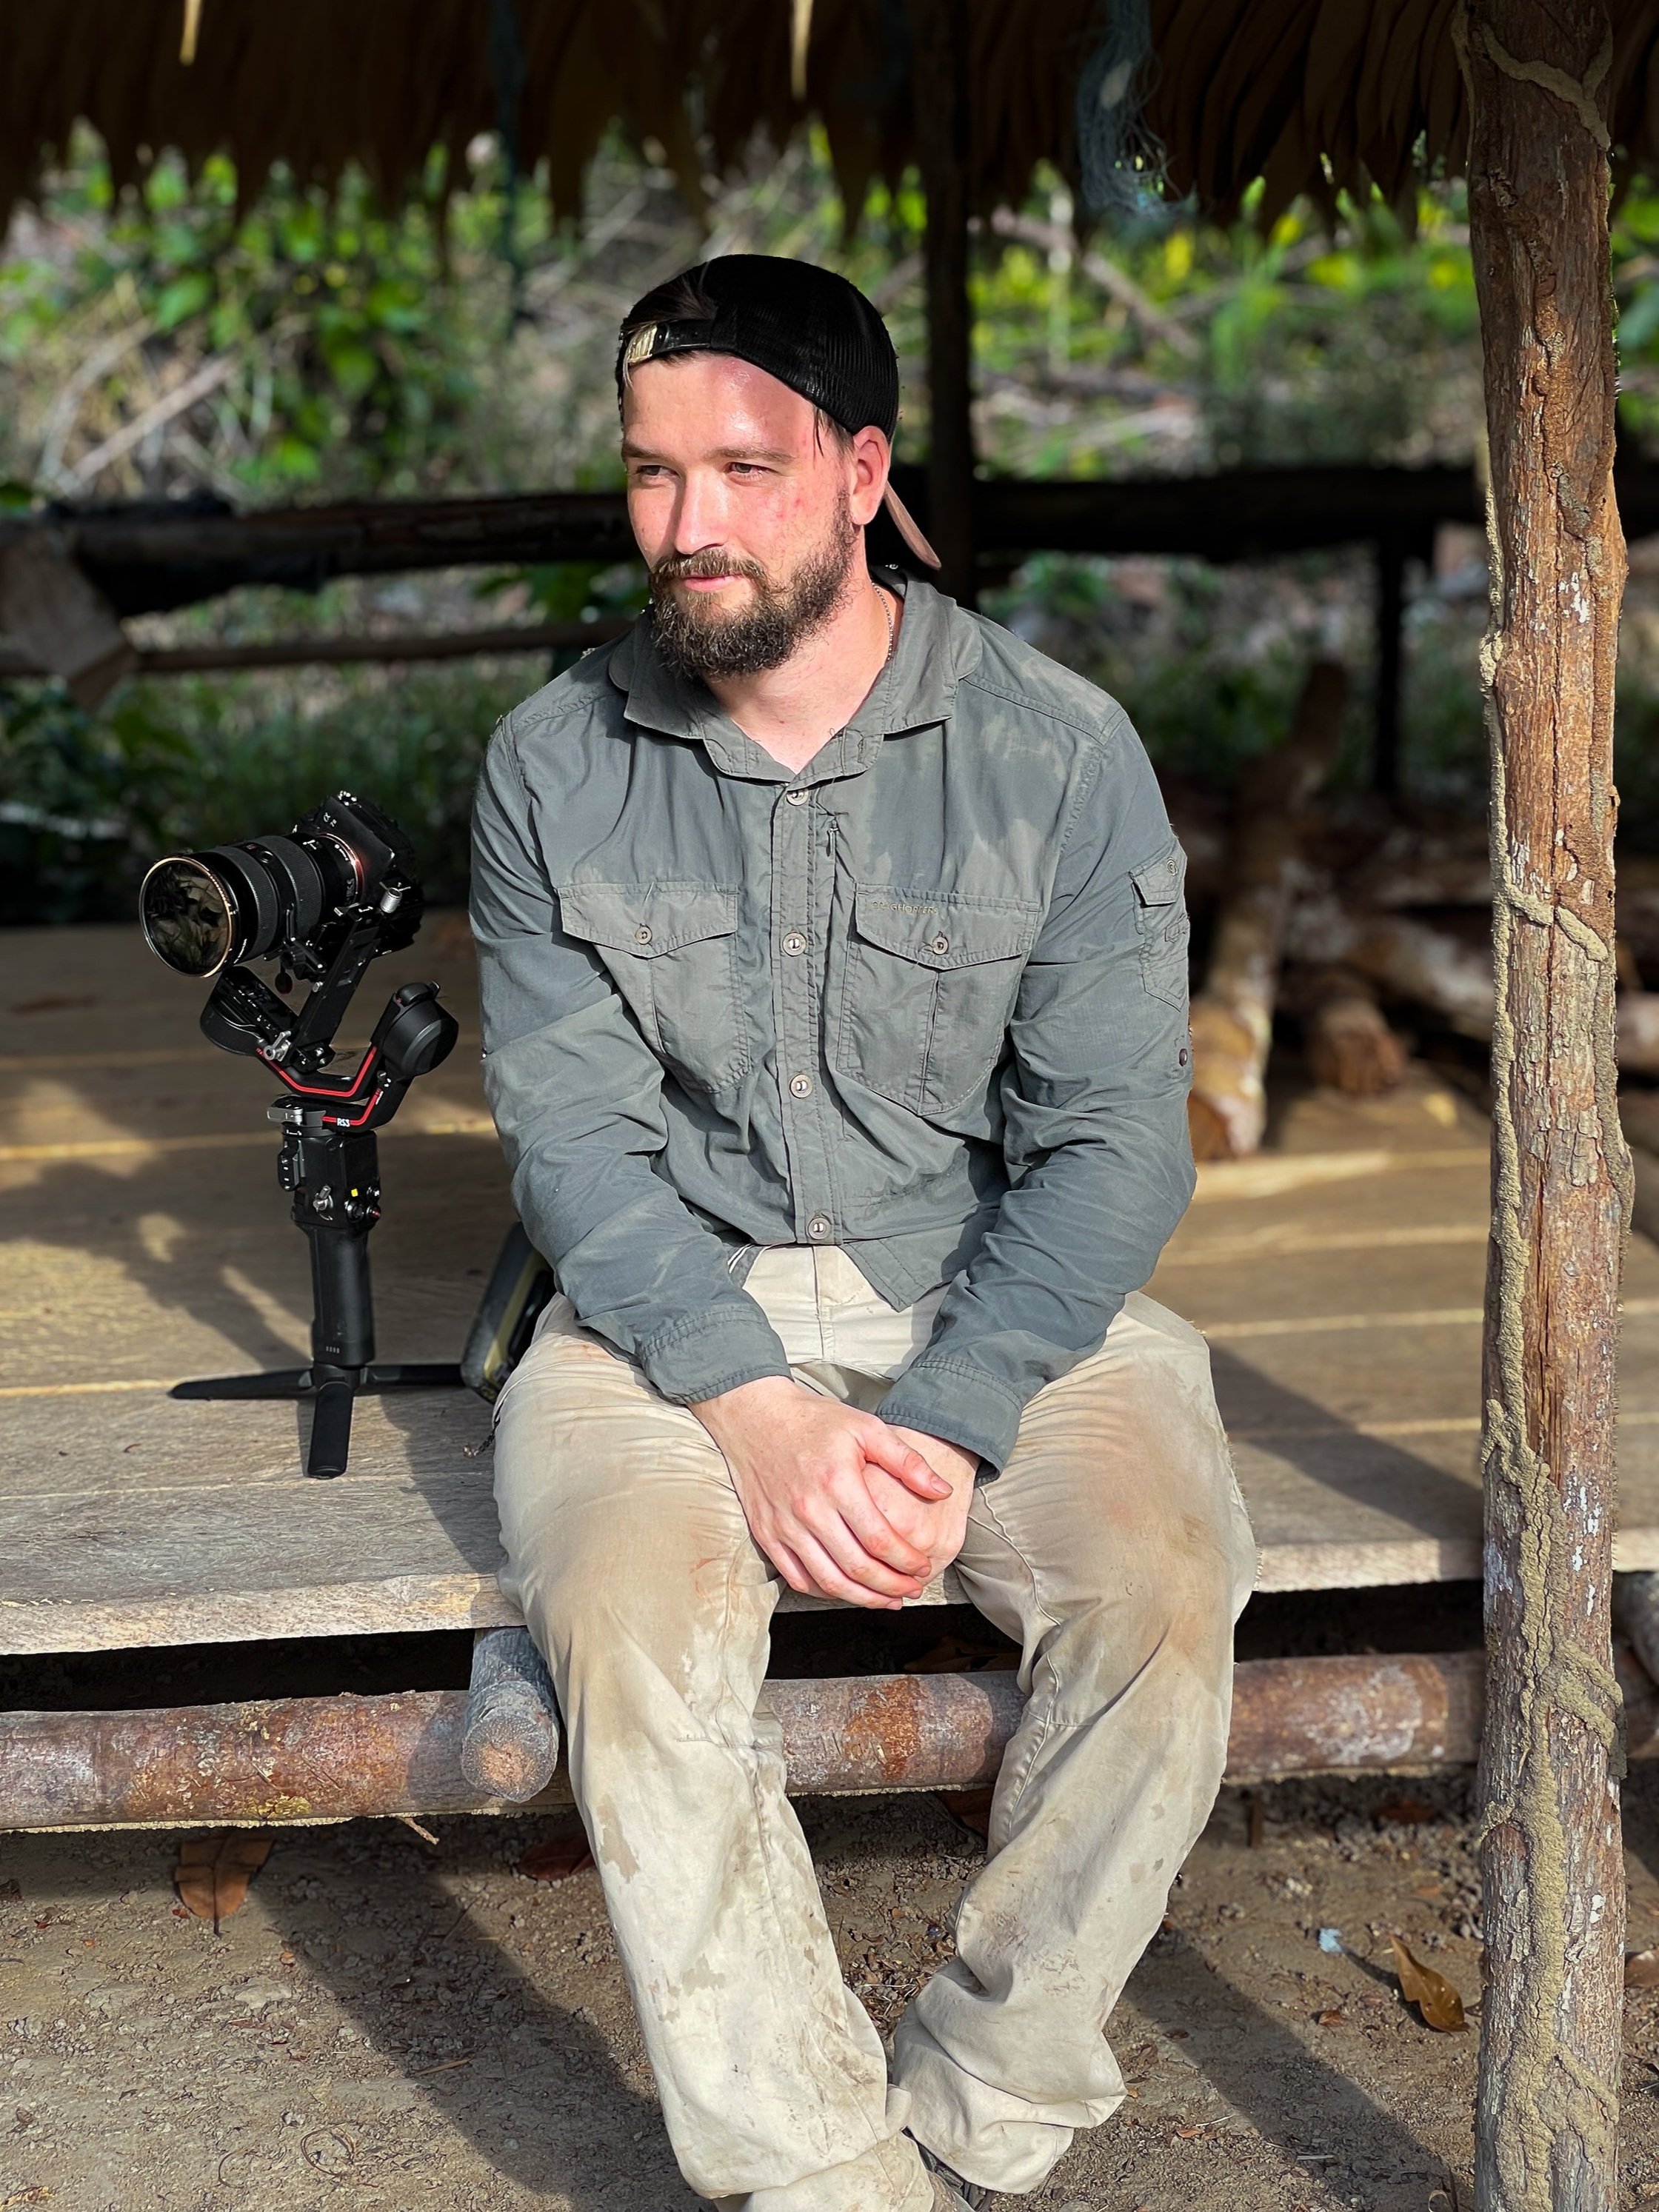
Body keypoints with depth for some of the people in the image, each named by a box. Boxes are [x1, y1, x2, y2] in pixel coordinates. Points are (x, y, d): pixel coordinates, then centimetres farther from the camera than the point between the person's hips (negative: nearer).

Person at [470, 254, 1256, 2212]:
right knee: (628, 1611, -30)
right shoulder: (556, 767, 1)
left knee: (1165, 1592, -27)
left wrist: (945, 1429, -20)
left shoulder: (1061, 753, -3)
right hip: (671, 1312, 1)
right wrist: (756, 1410, -20)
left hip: (1000, 1308, 0)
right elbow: (575, 1138, -4)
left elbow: (1110, 1143, -6)